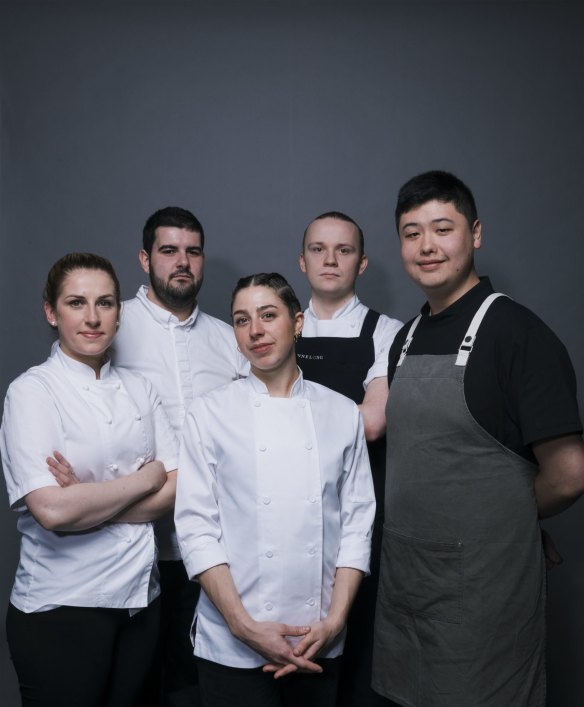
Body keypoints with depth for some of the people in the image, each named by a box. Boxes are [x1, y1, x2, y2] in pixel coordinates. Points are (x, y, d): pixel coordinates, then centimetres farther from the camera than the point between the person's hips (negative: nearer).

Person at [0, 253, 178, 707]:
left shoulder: (139, 388, 5)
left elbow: (177, 488, -2)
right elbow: (52, 510, -22)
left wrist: (91, 501, -16)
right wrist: (145, 478, -11)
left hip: (140, 599, 5)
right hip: (61, 604, -4)